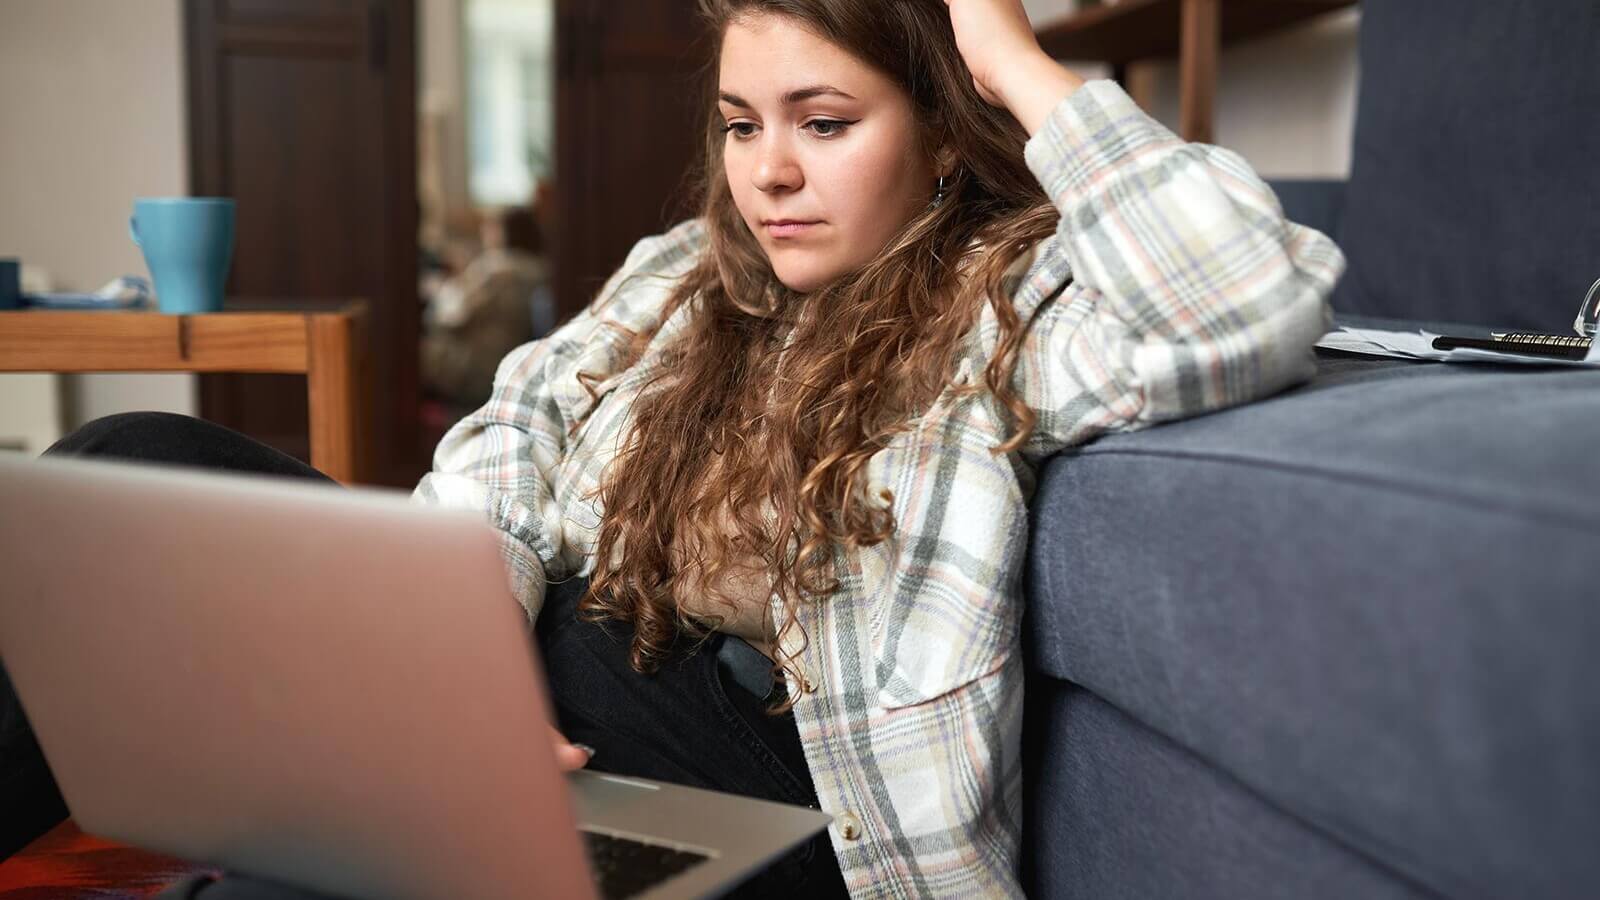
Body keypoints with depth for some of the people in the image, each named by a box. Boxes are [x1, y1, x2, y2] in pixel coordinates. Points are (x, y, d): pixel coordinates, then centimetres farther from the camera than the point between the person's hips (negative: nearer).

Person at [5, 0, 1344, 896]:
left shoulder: (1013, 304, -6)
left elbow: (1256, 305, -26)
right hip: (558, 695, 6)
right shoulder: (683, 278, 14)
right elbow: (514, 439, 5)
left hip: (768, 786, -6)